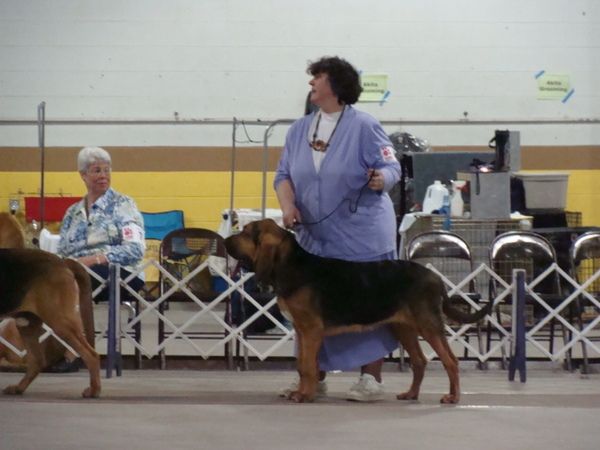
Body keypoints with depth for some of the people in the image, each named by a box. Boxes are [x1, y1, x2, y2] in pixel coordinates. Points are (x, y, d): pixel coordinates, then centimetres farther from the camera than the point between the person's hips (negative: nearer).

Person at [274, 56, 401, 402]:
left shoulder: (364, 126, -6)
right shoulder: (300, 130, 11)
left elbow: (391, 167, -8)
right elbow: (284, 175, 9)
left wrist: (381, 179, -31)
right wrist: (288, 205, -9)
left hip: (361, 239, -5)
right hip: (315, 238, 6)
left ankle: (372, 379, 3)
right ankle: (315, 376, 19)